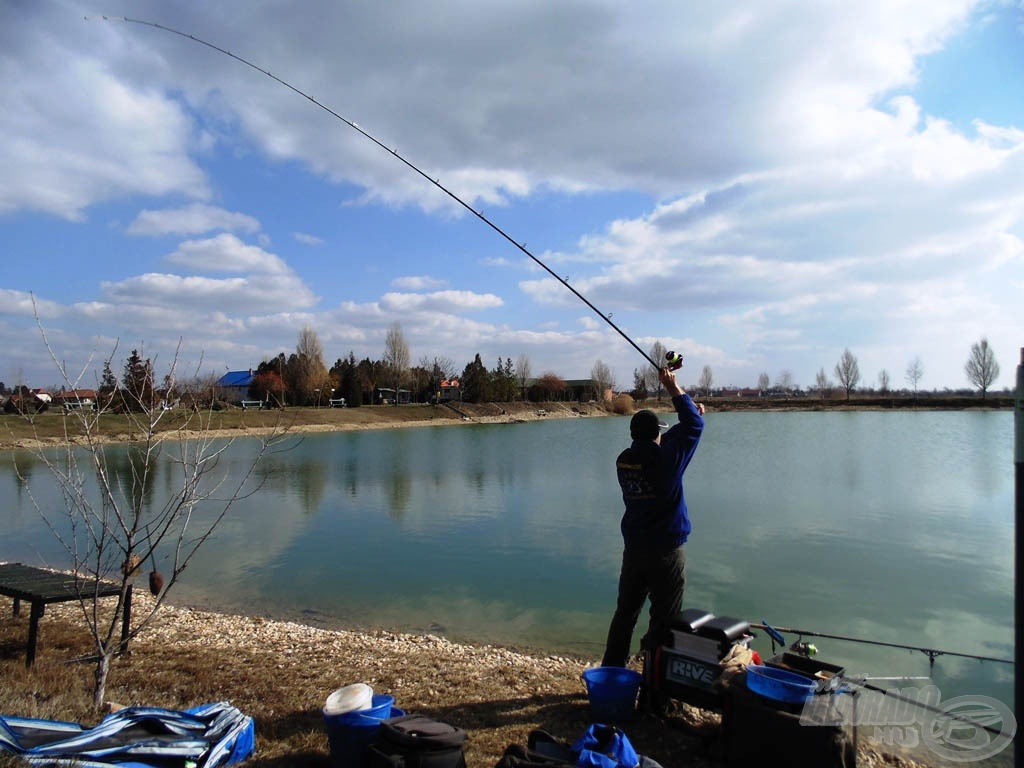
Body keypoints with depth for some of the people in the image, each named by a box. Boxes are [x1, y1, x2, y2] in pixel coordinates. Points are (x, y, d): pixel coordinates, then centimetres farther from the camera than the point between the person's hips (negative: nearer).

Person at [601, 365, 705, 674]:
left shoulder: (623, 460, 2)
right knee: (663, 620, 5)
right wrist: (673, 387, 0)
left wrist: (689, 412, 21)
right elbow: (694, 426, -7)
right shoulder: (666, 457, -17)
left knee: (625, 614, 16)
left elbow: (658, 445, 18)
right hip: (666, 552, -6)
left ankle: (610, 673, 26)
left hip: (633, 550, 6)